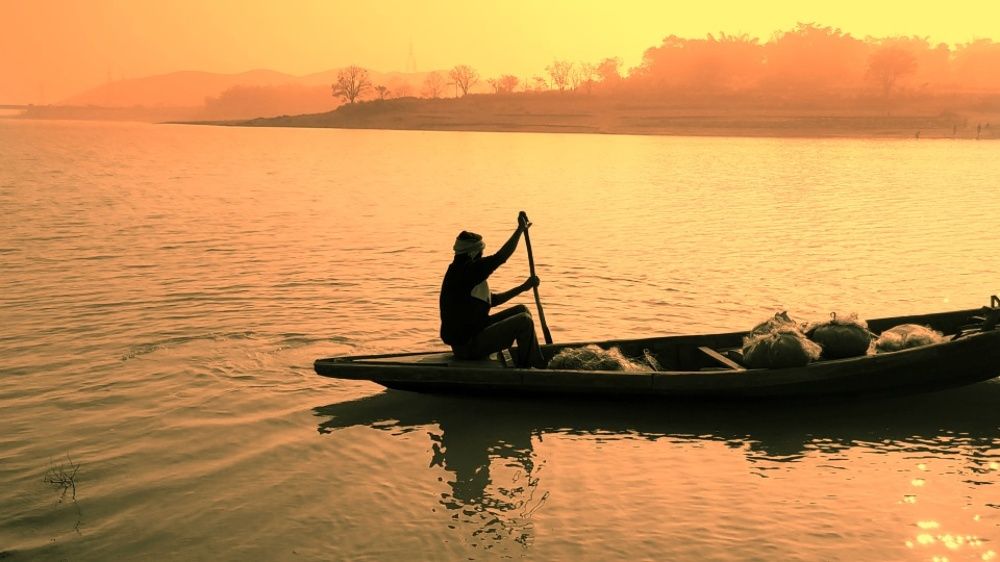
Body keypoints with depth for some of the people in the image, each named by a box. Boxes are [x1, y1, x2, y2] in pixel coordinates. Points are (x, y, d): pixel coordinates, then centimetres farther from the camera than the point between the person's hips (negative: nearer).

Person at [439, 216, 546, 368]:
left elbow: (492, 300, 20)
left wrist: (523, 287, 16)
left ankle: (537, 362, 17)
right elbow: (501, 257, -22)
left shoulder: (461, 272, 12)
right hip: (467, 345, -11)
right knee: (524, 321, -15)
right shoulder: (464, 272, -20)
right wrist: (520, 230, -13)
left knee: (522, 310, 14)